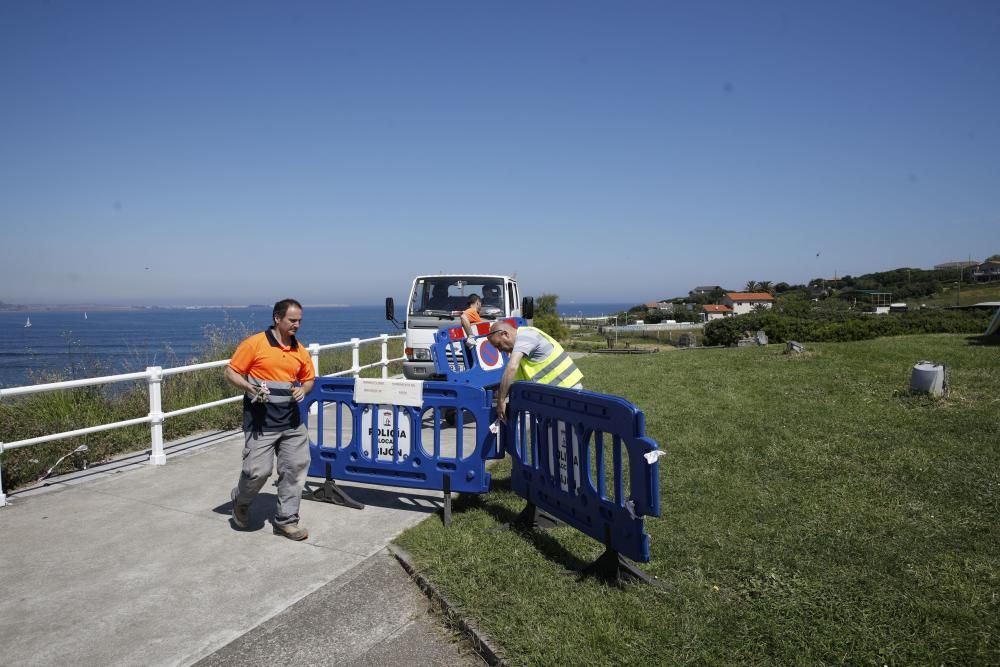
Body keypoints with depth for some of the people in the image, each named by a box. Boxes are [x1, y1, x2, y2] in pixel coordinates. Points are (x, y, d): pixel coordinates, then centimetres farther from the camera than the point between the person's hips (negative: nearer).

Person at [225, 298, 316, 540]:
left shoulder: (300, 350, 7)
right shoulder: (255, 343, -7)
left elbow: (308, 378, 19)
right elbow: (231, 372, -4)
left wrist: (302, 390, -3)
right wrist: (250, 387, -20)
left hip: (291, 421, 5)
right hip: (260, 422, -5)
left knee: (295, 468, 4)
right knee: (258, 470, -6)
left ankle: (286, 520, 19)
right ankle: (241, 501, 28)